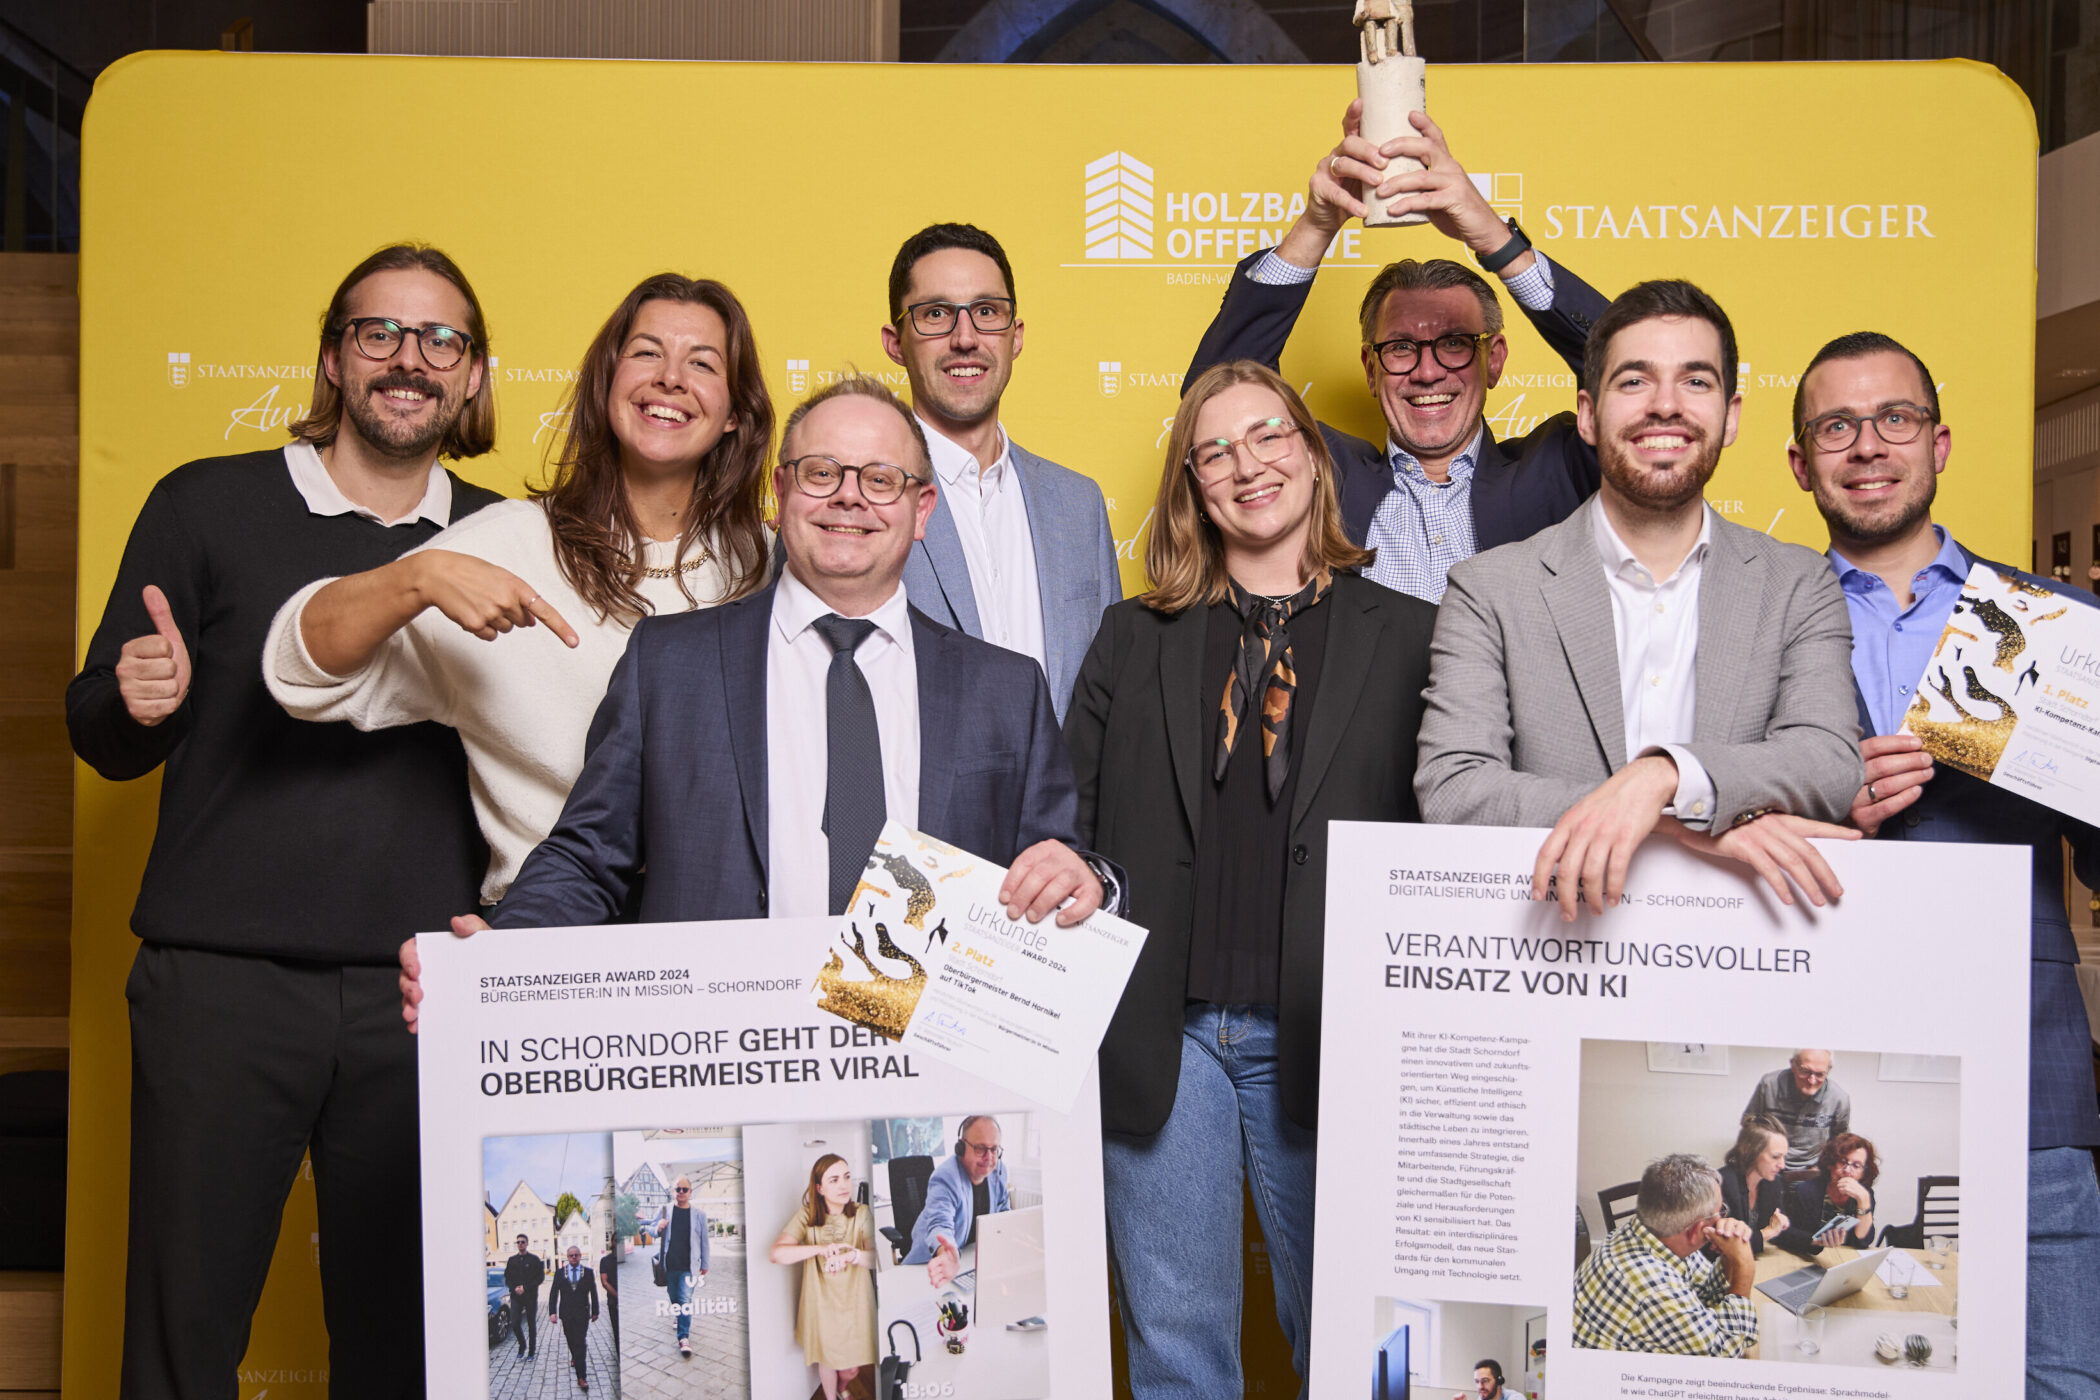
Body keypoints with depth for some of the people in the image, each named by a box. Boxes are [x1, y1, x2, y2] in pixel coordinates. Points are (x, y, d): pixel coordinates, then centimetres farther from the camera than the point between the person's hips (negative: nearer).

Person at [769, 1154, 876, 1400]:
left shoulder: (861, 1214, -10)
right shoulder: (807, 1216, -10)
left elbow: (878, 1258, -19)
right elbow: (777, 1253, -22)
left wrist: (852, 1255, -39)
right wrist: (820, 1249, -33)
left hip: (854, 1303, 1)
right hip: (821, 1303, 0)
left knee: (851, 1370, 13)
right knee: (827, 1360, 16)